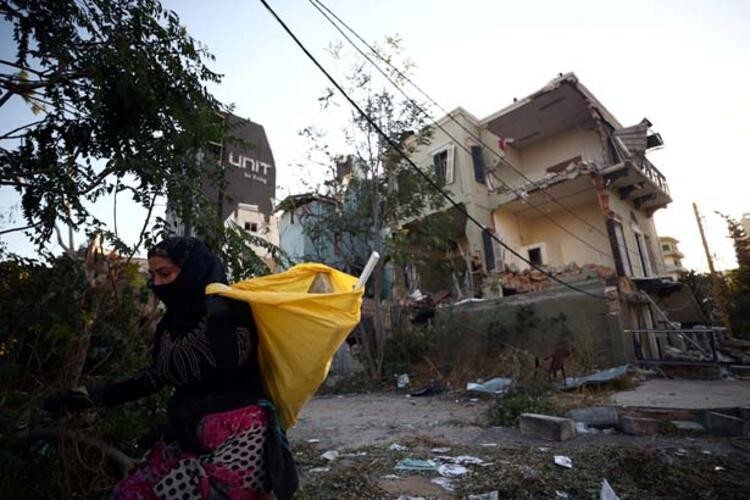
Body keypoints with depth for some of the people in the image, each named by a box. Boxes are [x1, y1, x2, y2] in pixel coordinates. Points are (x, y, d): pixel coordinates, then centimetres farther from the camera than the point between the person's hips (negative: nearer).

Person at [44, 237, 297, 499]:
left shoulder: (232, 308, -12)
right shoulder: (171, 322, 10)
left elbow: (227, 364, -25)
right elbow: (157, 376, 21)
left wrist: (216, 310, -23)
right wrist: (92, 397, 21)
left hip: (239, 434, -7)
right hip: (188, 433, 8)